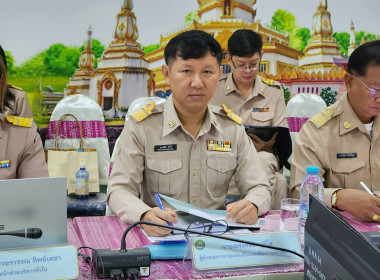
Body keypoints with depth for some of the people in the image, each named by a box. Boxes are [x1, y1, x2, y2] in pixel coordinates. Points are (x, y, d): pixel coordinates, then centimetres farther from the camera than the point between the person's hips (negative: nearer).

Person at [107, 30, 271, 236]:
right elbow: (119, 190, -7)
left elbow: (259, 188, 5)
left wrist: (252, 205, -20)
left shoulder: (233, 128, 4)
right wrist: (145, 216, -31)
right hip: (159, 237, -1)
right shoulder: (141, 127, -4)